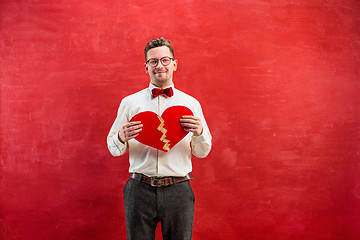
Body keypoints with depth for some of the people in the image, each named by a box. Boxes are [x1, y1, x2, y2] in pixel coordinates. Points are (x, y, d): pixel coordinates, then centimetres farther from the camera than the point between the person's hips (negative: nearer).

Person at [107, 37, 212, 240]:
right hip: (140, 191, 0)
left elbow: (203, 153, 7)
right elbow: (114, 150, 7)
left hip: (178, 192, 1)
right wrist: (122, 138, -14)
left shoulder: (191, 103, 8)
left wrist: (199, 133, -13)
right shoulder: (130, 103, 7)